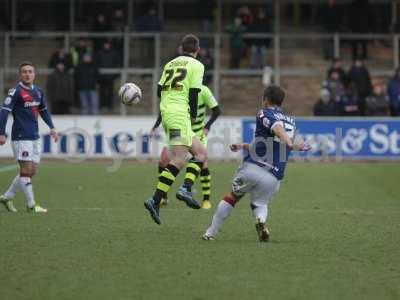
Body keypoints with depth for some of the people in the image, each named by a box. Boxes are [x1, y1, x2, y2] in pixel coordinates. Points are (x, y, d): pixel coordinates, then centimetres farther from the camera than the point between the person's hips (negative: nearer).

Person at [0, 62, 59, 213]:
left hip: (34, 137, 8)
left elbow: (43, 110, 25)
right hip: (21, 137, -8)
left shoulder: (38, 91, 11)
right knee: (26, 170, -6)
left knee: (32, 171, 9)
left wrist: (52, 128, 15)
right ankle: (31, 205, 2)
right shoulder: (16, 91, -10)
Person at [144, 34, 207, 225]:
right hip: (180, 114, -8)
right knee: (178, 161, -13)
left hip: (166, 112, 8)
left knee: (201, 153, 11)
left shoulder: (170, 64, 19)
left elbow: (159, 90, 16)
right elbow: (193, 93, -7)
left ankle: (186, 189, -5)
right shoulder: (196, 65, 0)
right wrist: (194, 113, 6)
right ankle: (155, 201, -23)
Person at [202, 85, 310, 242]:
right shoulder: (291, 122, 21)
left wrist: (290, 143, -42)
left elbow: (277, 127, -22)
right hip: (274, 177, 4)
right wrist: (244, 146, 39)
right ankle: (261, 219, -12)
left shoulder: (264, 114, 1)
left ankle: (211, 232, 19)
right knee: (260, 204, 23)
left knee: (232, 197, 18)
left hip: (251, 168, -4)